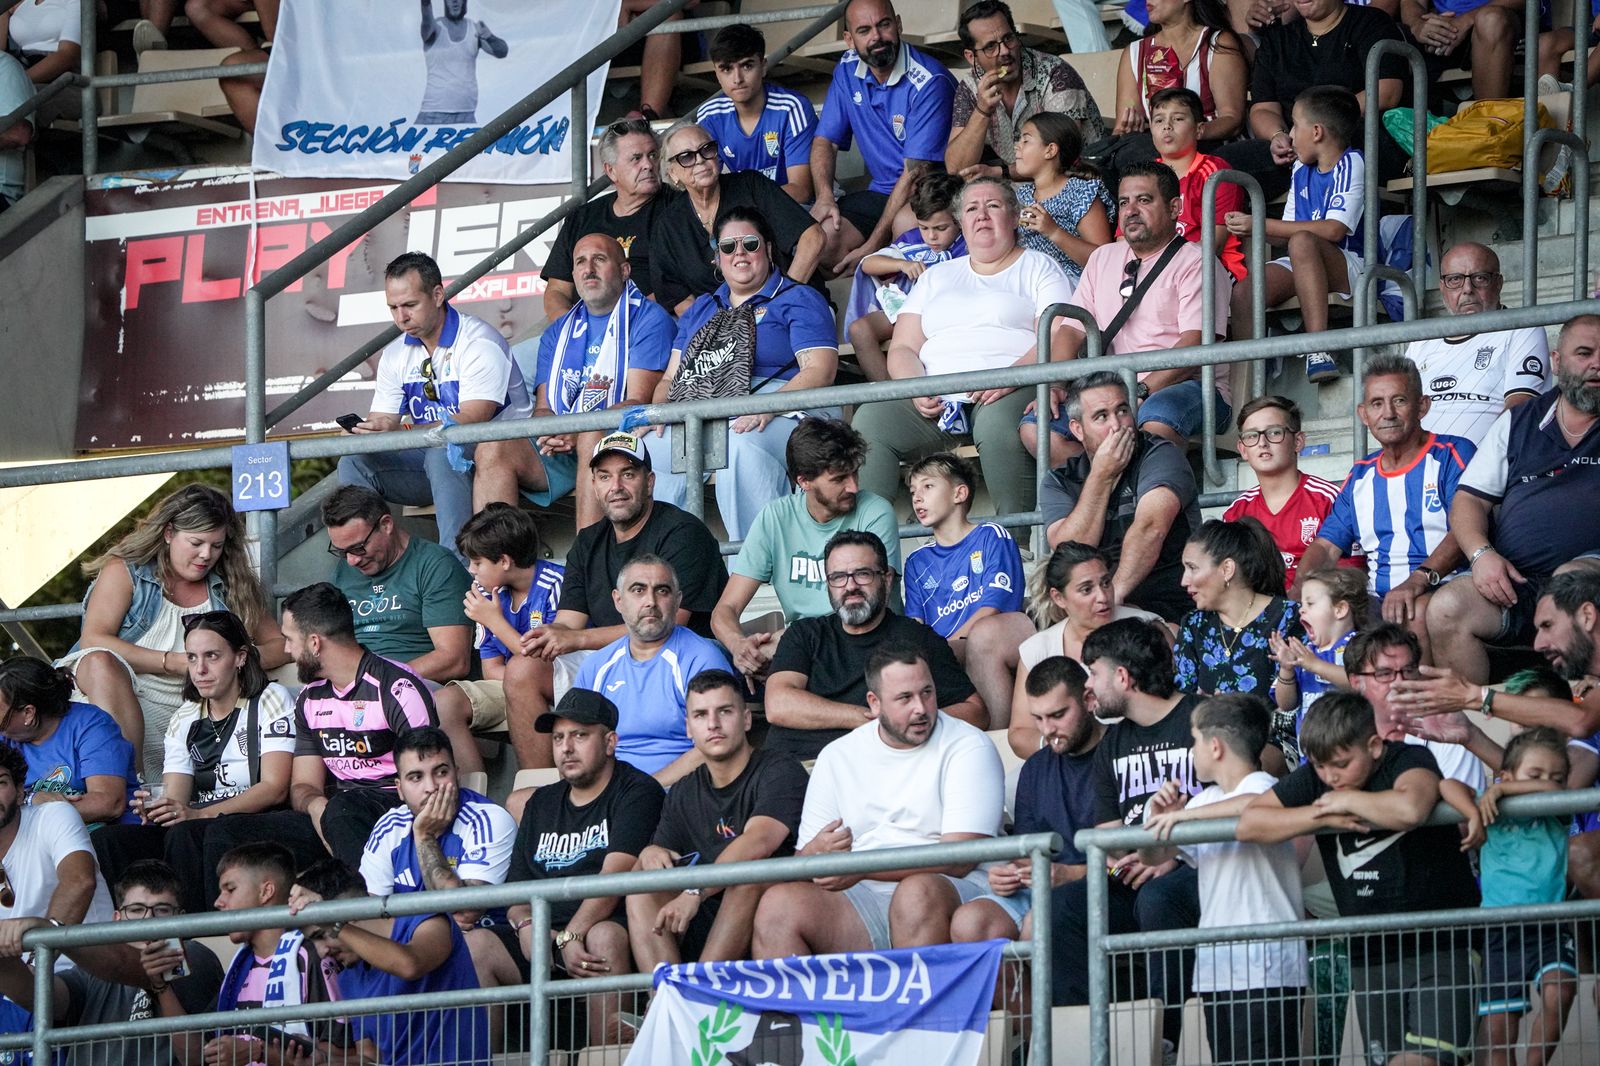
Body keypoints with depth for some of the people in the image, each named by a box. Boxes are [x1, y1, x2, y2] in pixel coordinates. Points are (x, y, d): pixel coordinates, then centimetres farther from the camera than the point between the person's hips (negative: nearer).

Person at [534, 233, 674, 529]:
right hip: (559, 452, 5)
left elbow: (639, 402, -9)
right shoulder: (558, 333, 22)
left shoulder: (649, 320, 3)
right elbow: (542, 408, 14)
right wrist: (550, 434, -12)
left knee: (592, 439, -38)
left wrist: (578, 431, -23)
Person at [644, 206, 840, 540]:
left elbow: (820, 370, -3)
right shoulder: (701, 310, 29)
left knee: (740, 447, -41)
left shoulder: (798, 300, 10)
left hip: (781, 412, -6)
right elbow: (671, 377, 27)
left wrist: (768, 408, -20)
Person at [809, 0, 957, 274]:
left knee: (907, 222, -40)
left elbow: (916, 172, -20)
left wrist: (872, 247, -23)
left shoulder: (930, 83, -18)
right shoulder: (848, 70, 4)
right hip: (882, 191, 6)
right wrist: (825, 197, -12)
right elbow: (825, 140, 11)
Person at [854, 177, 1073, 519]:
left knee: (997, 425, -41)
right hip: (936, 400, 4)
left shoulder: (1038, 268, 17)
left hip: (1011, 392, -4)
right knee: (870, 420, -26)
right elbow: (902, 348, 19)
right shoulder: (937, 277, 29)